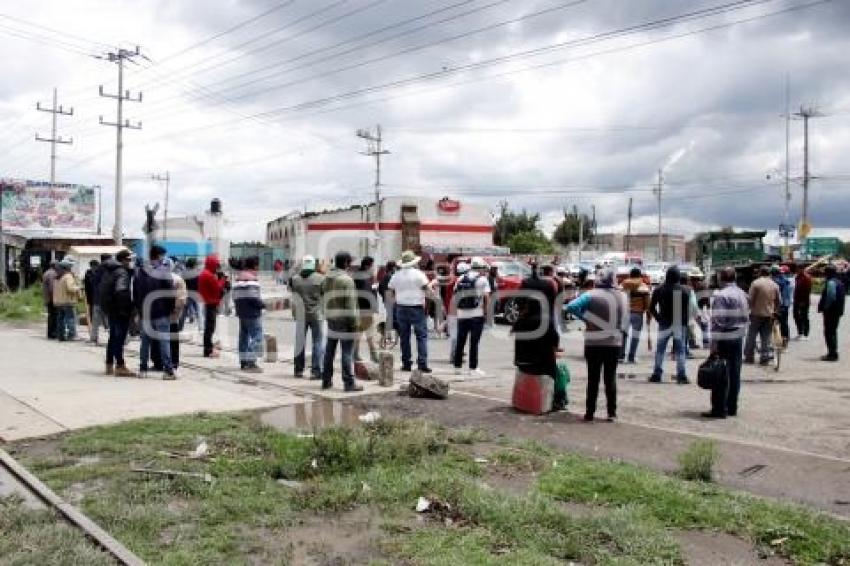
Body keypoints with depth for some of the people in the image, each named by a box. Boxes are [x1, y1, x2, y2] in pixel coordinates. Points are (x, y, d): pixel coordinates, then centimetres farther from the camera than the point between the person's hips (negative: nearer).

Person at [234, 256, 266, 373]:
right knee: (256, 337, -8)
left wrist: (239, 306, 19)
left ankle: (243, 362, 17)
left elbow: (235, 296, 13)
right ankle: (251, 362, -15)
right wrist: (262, 304, -6)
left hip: (241, 312, 9)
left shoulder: (238, 278, 14)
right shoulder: (252, 278, -15)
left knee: (244, 337, 13)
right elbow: (253, 297, -21)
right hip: (252, 313, -9)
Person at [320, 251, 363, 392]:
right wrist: (353, 322, -13)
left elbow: (324, 299, 15)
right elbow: (350, 303, -16)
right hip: (344, 320, -8)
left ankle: (326, 380, 21)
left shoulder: (327, 278, 11)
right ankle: (349, 383, -1)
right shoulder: (346, 279, -13)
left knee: (329, 351, 14)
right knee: (347, 352, -4)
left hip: (331, 318, 8)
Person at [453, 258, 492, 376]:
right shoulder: (482, 279, -3)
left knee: (460, 341, 13)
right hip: (476, 314, -4)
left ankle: (457, 366, 19)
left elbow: (454, 297, 12)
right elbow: (486, 297, -9)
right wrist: (487, 313, -1)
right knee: (474, 342, -1)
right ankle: (473, 368, 0)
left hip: (462, 314, 4)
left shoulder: (461, 279, 11)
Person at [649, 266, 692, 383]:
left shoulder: (659, 290, 0)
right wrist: (685, 321, 0)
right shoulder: (684, 291, -6)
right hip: (680, 325, -1)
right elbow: (688, 309, -9)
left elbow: (651, 307, 1)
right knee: (680, 351, 4)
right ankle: (681, 376, 2)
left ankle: (657, 374, 9)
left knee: (660, 350, 10)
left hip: (664, 324, 1)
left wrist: (658, 318, 9)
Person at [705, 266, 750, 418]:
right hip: (738, 339, 7)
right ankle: (732, 407, 17)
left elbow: (717, 321, -19)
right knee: (734, 374, 11)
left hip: (724, 340, -7)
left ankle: (719, 409, 0)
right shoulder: (743, 294, 10)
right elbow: (745, 317, 14)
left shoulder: (720, 295, -14)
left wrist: (714, 342, -17)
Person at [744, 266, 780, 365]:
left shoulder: (756, 283, -10)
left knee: (751, 336, 5)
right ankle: (765, 358, 7)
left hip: (756, 314, -4)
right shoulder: (775, 285, 5)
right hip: (769, 315, 4)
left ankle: (749, 357, 7)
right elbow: (777, 301, 10)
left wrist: (751, 308, 4)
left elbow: (751, 299, -12)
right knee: (766, 338, 7)